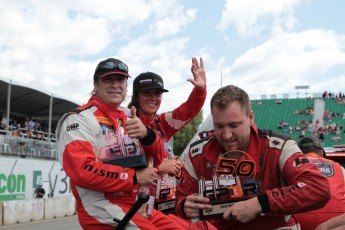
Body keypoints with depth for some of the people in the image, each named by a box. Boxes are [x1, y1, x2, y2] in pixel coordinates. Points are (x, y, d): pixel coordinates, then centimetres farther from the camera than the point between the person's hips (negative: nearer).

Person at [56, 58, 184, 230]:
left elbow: (157, 158, 8)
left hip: (137, 206, 7)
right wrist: (134, 177, -13)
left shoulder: (131, 117, 14)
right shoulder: (80, 119, -8)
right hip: (102, 211, -7)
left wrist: (146, 135, -14)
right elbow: (82, 170, -20)